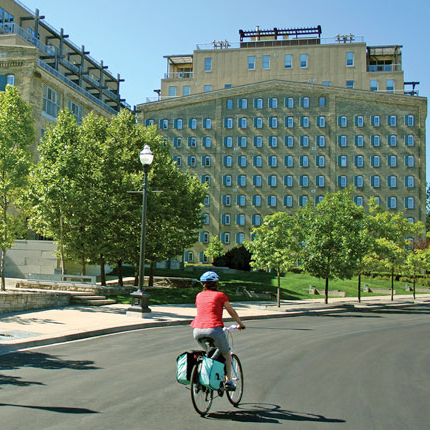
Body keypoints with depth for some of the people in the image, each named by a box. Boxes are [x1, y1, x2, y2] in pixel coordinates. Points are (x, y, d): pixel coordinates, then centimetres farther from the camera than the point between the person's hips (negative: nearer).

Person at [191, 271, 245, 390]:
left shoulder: (199, 295, 18)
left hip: (197, 331, 4)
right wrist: (241, 324, 29)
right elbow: (232, 312, 14)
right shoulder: (220, 295, 6)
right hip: (213, 330, -4)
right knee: (226, 354, 18)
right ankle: (228, 381, 10)